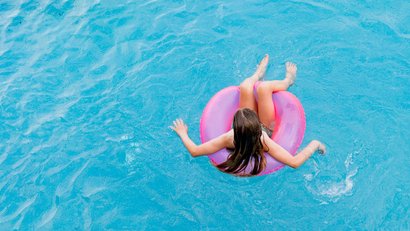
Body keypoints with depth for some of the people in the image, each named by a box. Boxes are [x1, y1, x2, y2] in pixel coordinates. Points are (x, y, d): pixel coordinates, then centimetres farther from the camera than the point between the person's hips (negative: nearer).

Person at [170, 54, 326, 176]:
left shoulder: (229, 139, -44)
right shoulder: (263, 141, -47)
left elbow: (194, 151, -36)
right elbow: (294, 162, -43)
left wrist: (182, 134, -20)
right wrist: (314, 145, -30)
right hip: (266, 128, -1)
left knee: (245, 87, -7)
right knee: (263, 87, -11)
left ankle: (258, 74, 34)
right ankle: (288, 81, 28)